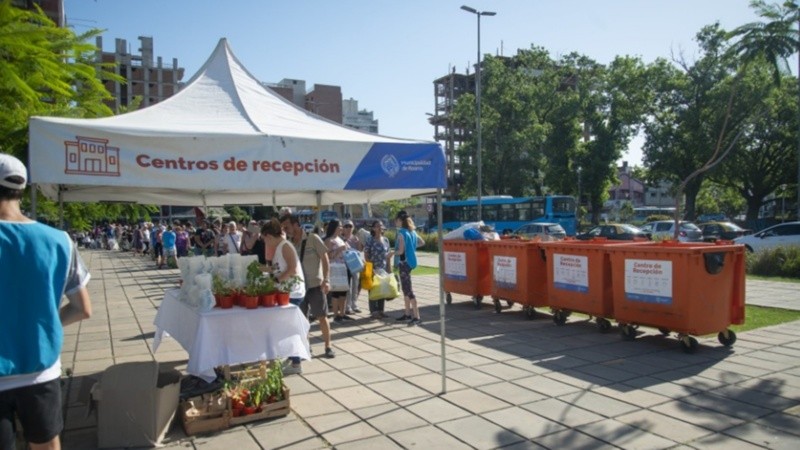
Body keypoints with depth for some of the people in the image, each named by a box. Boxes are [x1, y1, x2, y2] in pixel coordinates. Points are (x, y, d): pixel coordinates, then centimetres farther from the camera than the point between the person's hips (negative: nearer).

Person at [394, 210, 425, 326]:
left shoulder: (401, 233, -16)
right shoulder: (412, 231, 10)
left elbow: (400, 251, -20)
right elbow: (422, 242, 20)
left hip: (404, 263, -9)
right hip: (409, 262, 9)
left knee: (408, 290, -9)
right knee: (405, 289, 17)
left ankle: (416, 316, -10)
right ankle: (408, 313, 26)